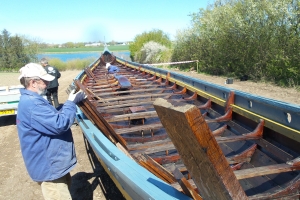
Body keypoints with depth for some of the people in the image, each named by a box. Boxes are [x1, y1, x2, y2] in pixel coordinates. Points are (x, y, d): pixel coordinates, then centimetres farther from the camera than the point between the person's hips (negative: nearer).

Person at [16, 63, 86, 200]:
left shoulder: (31, 100, 8)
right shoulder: (32, 104, -28)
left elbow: (52, 116, 17)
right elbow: (60, 124, -30)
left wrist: (71, 102, 5)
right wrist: (71, 102, -18)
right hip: (48, 167, -11)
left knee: (66, 183, 30)